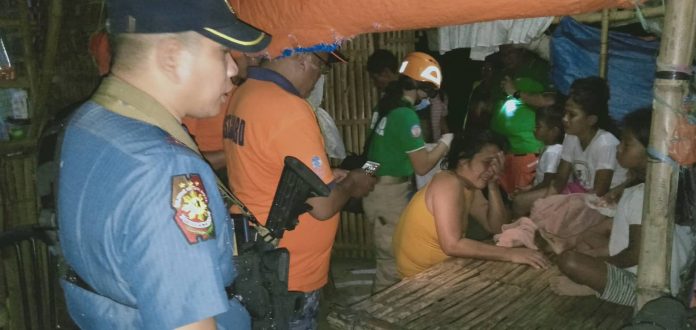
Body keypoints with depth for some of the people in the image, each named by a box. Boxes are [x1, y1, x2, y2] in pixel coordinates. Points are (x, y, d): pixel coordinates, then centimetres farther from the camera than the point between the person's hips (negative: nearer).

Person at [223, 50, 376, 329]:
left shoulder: (243, 95, 2)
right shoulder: (289, 109, -25)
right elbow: (323, 206, -22)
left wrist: (325, 176, 10)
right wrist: (351, 183, -3)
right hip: (289, 278, -8)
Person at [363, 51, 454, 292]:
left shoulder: (386, 105, 7)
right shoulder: (406, 116, -20)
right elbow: (422, 166, -17)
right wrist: (446, 141, -4)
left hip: (381, 189, 10)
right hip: (391, 195, -10)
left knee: (389, 257, 20)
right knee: (393, 263, 0)